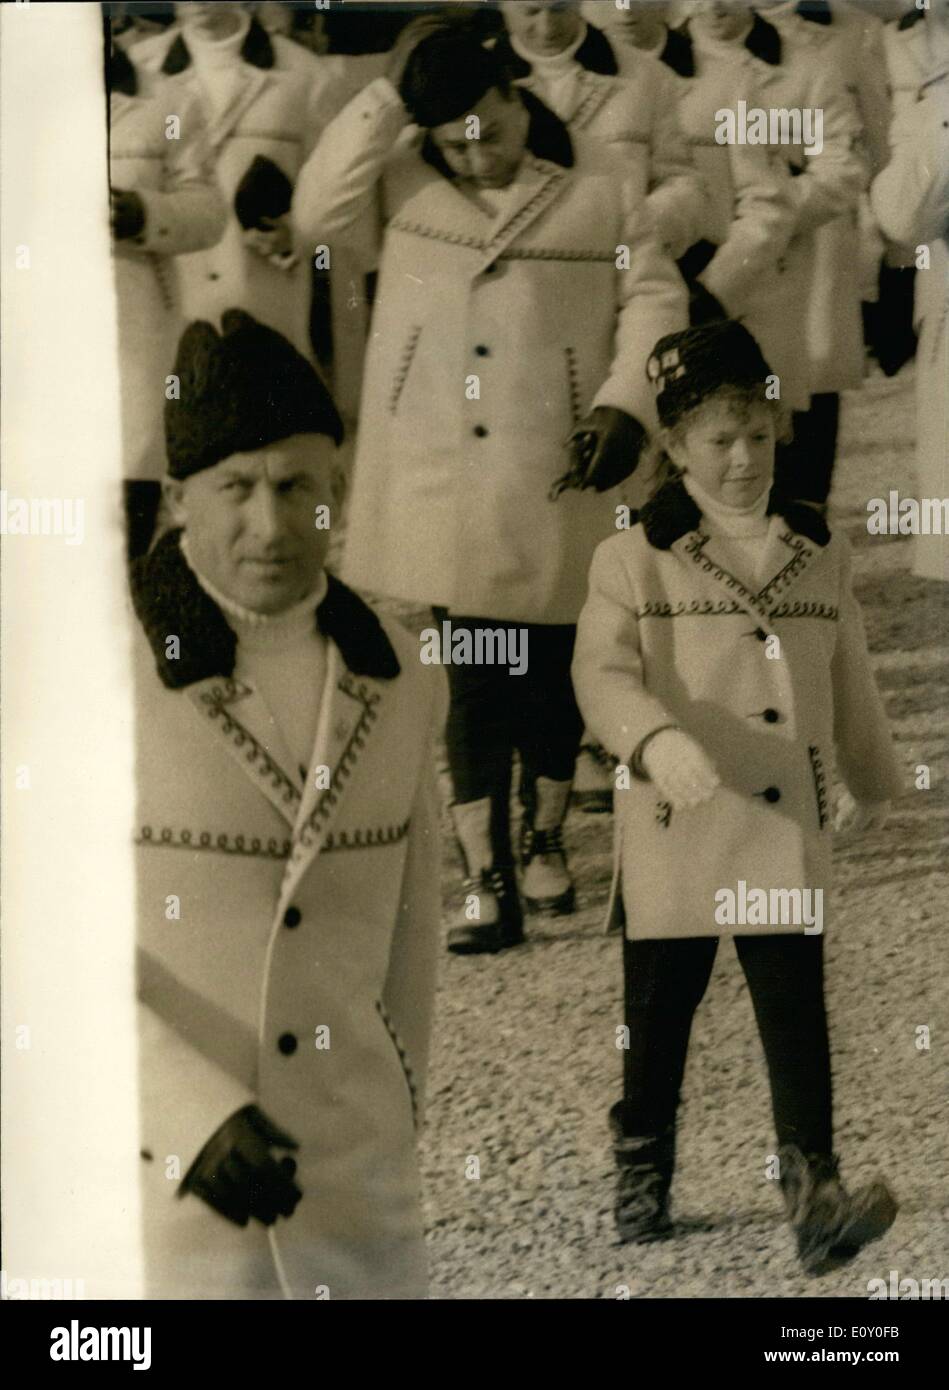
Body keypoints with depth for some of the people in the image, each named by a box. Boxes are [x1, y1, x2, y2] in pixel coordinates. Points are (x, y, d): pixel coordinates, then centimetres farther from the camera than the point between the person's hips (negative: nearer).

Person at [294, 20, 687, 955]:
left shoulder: (596, 190, 2)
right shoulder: (400, 183, 5)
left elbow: (653, 297, 4)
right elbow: (318, 210, -11)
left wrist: (625, 405, -8)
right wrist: (386, 96, -12)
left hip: (554, 477, 0)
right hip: (439, 482, 0)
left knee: (551, 666, 10)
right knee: (473, 678, 0)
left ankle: (544, 840, 32)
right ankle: (487, 881, 4)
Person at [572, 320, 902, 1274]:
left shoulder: (821, 553, 9)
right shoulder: (633, 558, -3)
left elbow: (850, 682, 18)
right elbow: (602, 672, -14)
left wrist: (874, 782, 26)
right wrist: (655, 738, -33)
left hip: (790, 827, 2)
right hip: (675, 832, -2)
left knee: (796, 1010, -5)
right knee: (659, 1008, 10)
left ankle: (813, 1195, -8)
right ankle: (641, 1177, 28)